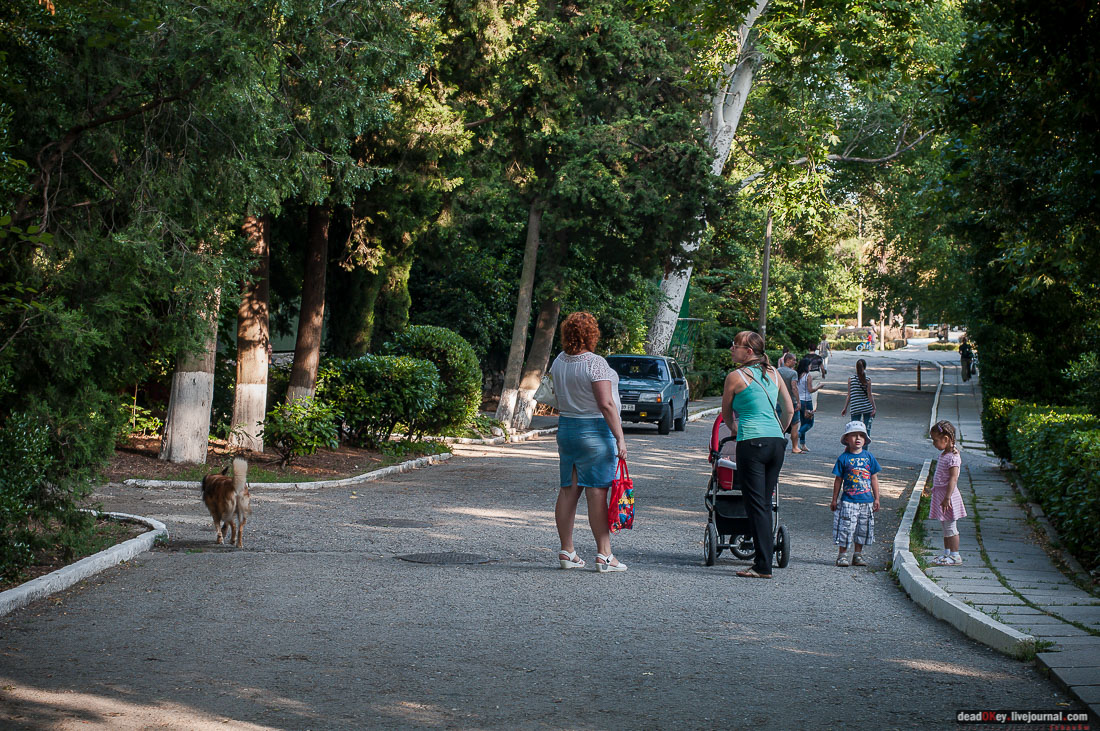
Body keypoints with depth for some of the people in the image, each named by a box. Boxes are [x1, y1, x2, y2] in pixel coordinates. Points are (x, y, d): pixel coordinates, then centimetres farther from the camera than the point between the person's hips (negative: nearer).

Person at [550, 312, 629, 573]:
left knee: (568, 491, 8)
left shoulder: (559, 361, 6)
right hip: (596, 431, -7)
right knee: (597, 493, -6)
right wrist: (620, 438, -17)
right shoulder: (595, 363, -16)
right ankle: (604, 555, -4)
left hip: (566, 427, 7)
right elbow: (606, 404, -19)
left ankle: (566, 552, 12)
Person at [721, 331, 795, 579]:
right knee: (765, 503, 12)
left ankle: (763, 566, -6)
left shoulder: (735, 377, -3)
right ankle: (766, 556, 14)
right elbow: (789, 410, 16)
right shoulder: (773, 374, 12)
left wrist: (735, 429, 30)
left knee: (755, 505, -4)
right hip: (776, 442, 6)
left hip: (752, 444, -6)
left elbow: (726, 415, 10)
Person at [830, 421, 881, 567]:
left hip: (866, 501, 3)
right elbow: (838, 480, 3)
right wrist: (834, 500, 3)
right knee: (846, 527, -5)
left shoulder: (869, 457, 6)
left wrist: (876, 498, 8)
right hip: (848, 500, -3)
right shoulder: (843, 458, -1)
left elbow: (874, 478, 10)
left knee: (863, 529, 8)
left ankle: (858, 555, 19)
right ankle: (842, 555, 5)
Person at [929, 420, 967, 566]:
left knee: (950, 527, -3)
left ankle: (955, 555, 3)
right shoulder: (943, 454, 10)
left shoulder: (953, 457, -20)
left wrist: (947, 497, -29)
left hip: (948, 495, -10)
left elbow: (953, 478, -25)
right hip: (940, 494, 10)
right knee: (945, 527, 17)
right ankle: (947, 553, 25)